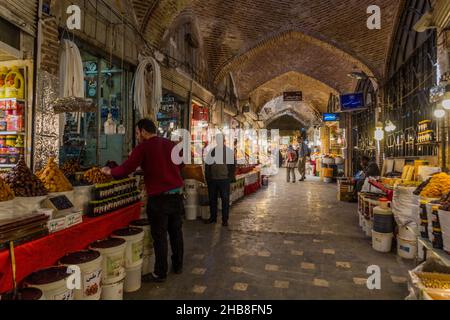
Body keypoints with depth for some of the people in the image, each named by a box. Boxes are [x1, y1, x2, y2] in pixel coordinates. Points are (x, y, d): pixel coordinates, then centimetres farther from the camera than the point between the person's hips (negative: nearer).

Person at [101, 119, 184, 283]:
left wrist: (110, 171, 6)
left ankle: (160, 273, 17)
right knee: (176, 231, 17)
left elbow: (126, 169, -11)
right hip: (177, 194, 6)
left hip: (159, 197, -6)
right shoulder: (171, 144, 8)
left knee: (159, 236, 5)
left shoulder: (143, 147, -8)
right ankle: (178, 265, 32)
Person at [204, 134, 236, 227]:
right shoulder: (211, 151, 10)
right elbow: (207, 165, 12)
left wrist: (231, 178, -6)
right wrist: (207, 177, 6)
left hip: (224, 180, -3)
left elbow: (232, 165, 1)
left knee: (225, 200, 2)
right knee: (212, 199, 10)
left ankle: (225, 219, 11)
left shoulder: (229, 151, 2)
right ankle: (213, 217, 23)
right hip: (212, 180, 3)